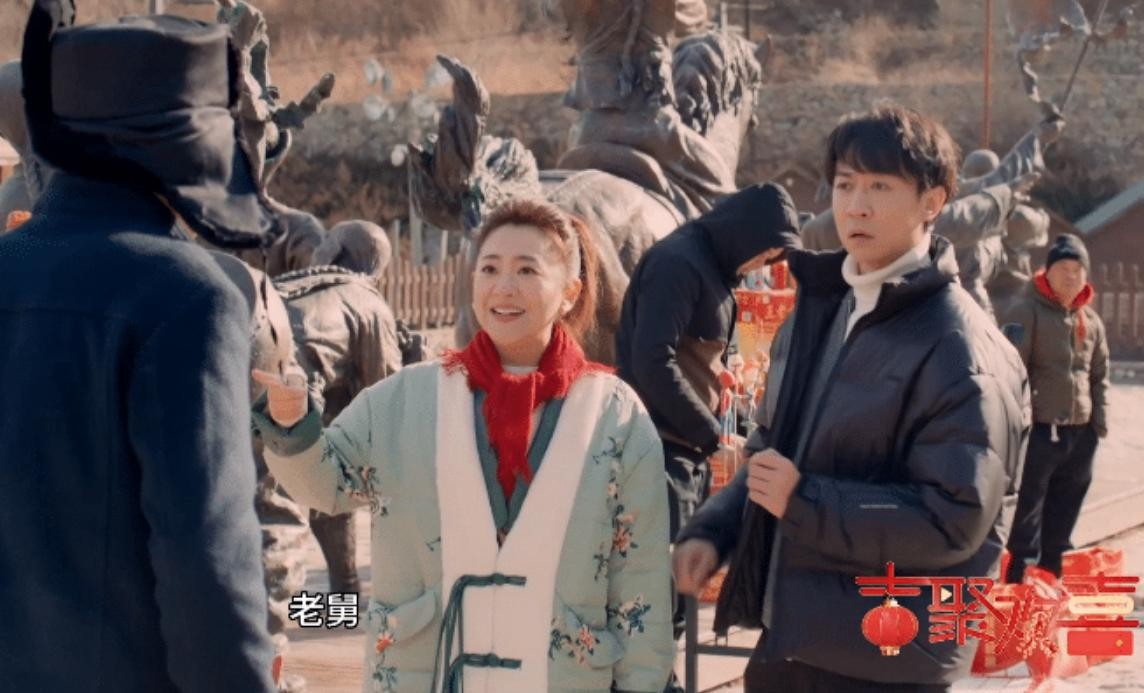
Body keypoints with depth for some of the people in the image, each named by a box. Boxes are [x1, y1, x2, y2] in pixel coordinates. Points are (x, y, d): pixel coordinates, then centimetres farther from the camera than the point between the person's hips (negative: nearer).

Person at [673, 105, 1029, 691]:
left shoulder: (961, 350, -15)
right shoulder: (817, 309, 10)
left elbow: (953, 521, -20)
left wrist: (804, 502, -21)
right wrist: (712, 531, 3)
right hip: (787, 636, 7)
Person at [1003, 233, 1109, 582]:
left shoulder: (1091, 320, 12)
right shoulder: (1028, 313, -6)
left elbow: (1100, 375, 18)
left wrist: (1101, 421, 10)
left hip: (1080, 434, 6)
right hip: (1039, 430, -6)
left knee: (1064, 511, 13)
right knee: (1028, 508, -2)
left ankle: (1052, 572, 23)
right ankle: (1020, 574, 3)